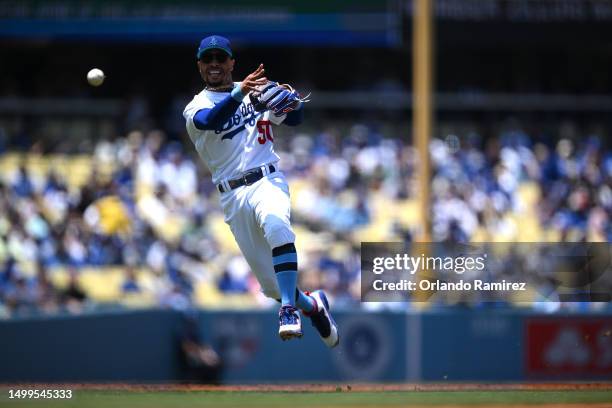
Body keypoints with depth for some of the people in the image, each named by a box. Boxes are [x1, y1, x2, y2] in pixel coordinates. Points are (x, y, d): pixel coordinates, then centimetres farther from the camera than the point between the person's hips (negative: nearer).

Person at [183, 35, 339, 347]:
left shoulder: (258, 90, 13)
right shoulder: (196, 107, 5)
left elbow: (294, 120, 10)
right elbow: (210, 121, -19)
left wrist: (292, 103, -15)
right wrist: (239, 93, -38)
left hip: (267, 181, -1)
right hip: (232, 196, 1)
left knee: (276, 224, -37)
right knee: (271, 283, 1)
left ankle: (289, 309, -38)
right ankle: (312, 305, 31)